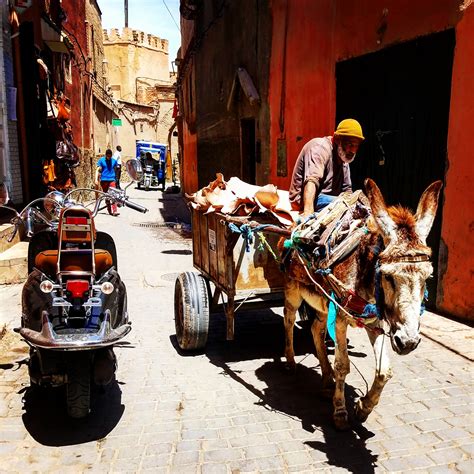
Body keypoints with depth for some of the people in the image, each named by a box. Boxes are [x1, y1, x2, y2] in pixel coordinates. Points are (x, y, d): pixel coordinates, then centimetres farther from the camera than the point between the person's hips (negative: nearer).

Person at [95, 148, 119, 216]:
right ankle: (109, 210, 17)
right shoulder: (101, 160, 2)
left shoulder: (114, 161, 7)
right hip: (104, 180, 0)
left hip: (112, 180, 0)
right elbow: (98, 170, 0)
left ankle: (114, 211, -18)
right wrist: (96, 179, -9)